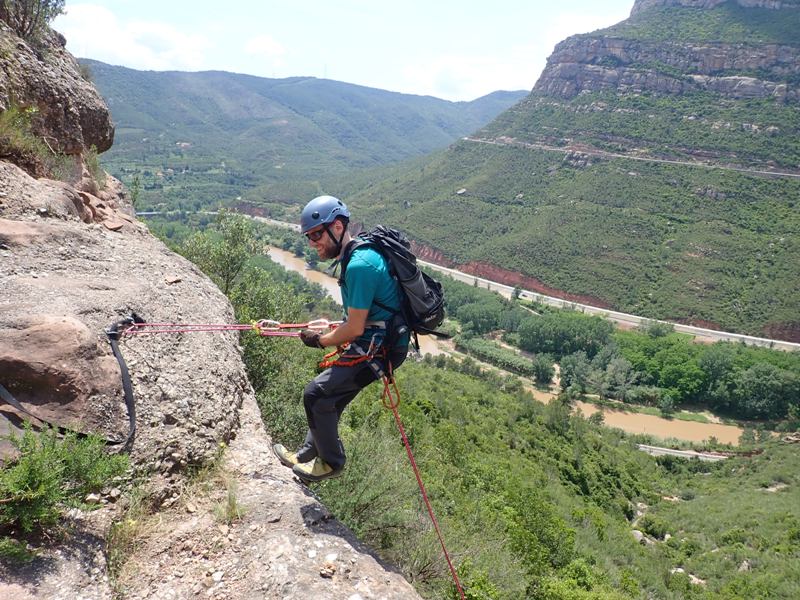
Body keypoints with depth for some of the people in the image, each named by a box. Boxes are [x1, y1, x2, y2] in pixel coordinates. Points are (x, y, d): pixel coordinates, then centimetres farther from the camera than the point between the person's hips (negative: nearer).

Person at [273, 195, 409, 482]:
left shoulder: (359, 265, -24)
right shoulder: (361, 253, 9)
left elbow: (355, 329, -20)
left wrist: (321, 341, -4)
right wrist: (334, 329, 18)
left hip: (377, 348, -10)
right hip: (377, 341, 10)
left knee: (316, 393, -10)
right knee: (330, 398, 18)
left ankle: (331, 462, 9)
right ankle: (308, 454, 35)